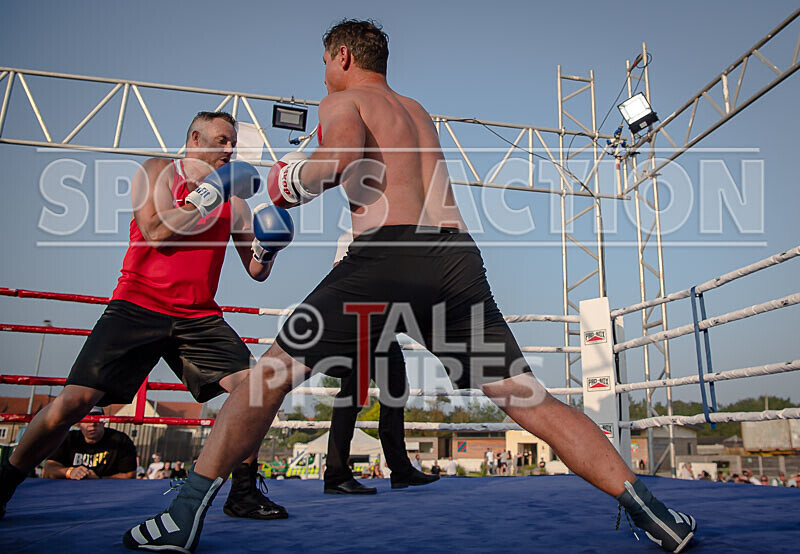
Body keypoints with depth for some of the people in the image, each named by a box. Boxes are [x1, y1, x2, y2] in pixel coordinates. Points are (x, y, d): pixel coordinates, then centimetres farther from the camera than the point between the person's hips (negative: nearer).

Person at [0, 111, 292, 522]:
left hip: (199, 317, 4)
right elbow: (156, 233, -13)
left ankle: (243, 495, 1)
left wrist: (267, 250, -9)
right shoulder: (159, 171, 5)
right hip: (139, 306, -3)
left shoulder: (234, 200, 13)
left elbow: (256, 272, 12)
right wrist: (208, 197, -15)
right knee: (75, 401, -11)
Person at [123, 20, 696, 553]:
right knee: (527, 397, 8)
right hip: (458, 256, 6)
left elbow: (342, 156, -10)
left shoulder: (343, 100, 13)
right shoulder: (419, 112, 32)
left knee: (271, 374, 6)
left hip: (387, 254, -5)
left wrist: (295, 181, 8)